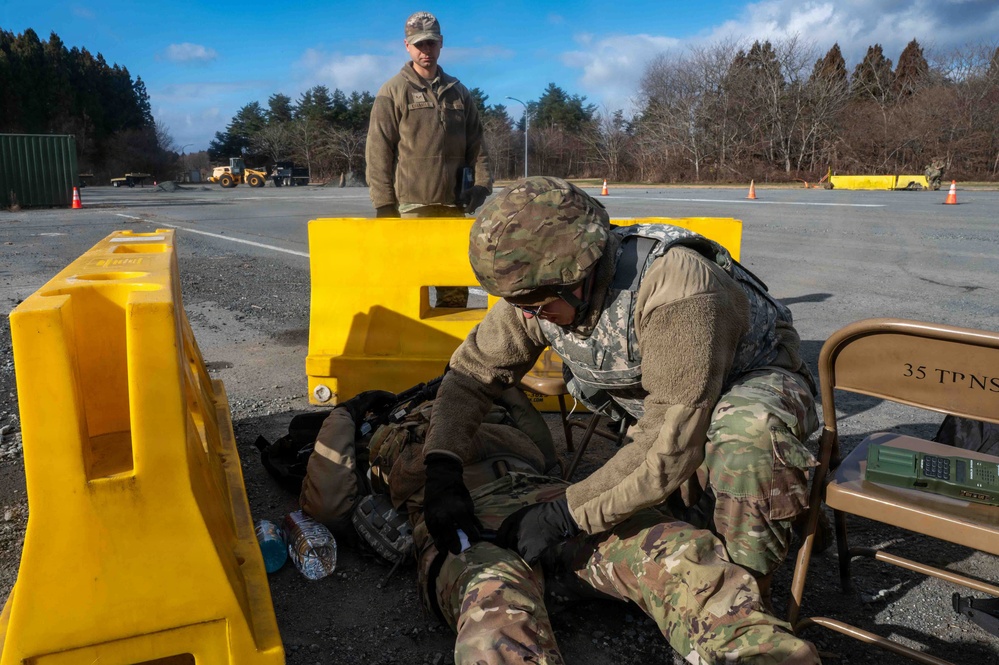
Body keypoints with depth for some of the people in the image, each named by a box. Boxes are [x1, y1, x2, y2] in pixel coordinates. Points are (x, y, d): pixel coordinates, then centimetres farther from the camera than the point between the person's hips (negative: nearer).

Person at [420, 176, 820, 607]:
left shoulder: (674, 289, -40)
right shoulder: (537, 287, -18)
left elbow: (670, 446, -40)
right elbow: (472, 371, -10)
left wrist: (565, 517, -37)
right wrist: (441, 469, -25)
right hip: (660, 404, 6)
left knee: (747, 435, -41)